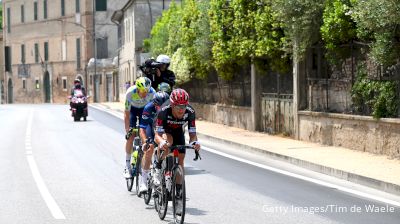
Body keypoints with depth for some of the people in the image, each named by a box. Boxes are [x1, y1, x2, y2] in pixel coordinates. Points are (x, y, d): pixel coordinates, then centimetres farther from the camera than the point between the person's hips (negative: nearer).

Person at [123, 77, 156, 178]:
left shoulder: (152, 93, -33)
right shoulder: (130, 92, -36)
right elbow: (127, 114, -29)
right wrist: (127, 131, -32)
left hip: (145, 109, 1)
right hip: (132, 109, -1)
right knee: (131, 136, -13)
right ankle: (127, 166, -5)